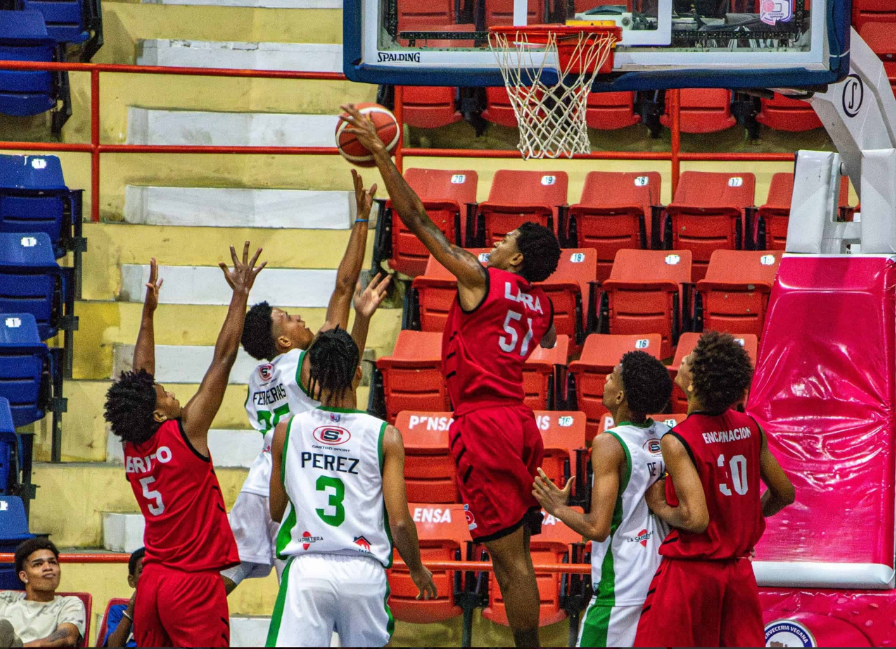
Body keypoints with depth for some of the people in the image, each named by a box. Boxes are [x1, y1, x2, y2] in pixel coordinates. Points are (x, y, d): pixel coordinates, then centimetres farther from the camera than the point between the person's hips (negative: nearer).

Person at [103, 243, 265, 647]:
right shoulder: (185, 433, -11)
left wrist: (149, 312, 25)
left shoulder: (132, 448, 6)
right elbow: (223, 360, -9)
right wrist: (241, 294, -5)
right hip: (194, 583, -7)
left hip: (152, 581, 7)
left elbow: (141, 378, 20)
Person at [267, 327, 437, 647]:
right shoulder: (385, 436, -3)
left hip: (306, 570, 0)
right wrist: (417, 569, 14)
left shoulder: (287, 431, 3)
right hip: (363, 572, 0)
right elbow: (399, 522, -4)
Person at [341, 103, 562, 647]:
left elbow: (417, 219, -7)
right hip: (520, 421, 8)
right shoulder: (540, 305, 13)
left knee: (510, 556, -8)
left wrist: (380, 153, -3)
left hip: (484, 423, -8)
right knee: (514, 555, 12)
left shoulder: (479, 279, -7)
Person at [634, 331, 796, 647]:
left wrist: (660, 507, -6)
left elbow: (696, 518, -25)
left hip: (690, 571, -6)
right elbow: (784, 494, 11)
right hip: (739, 571, 6)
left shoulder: (677, 442, -18)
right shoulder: (749, 428, 2)